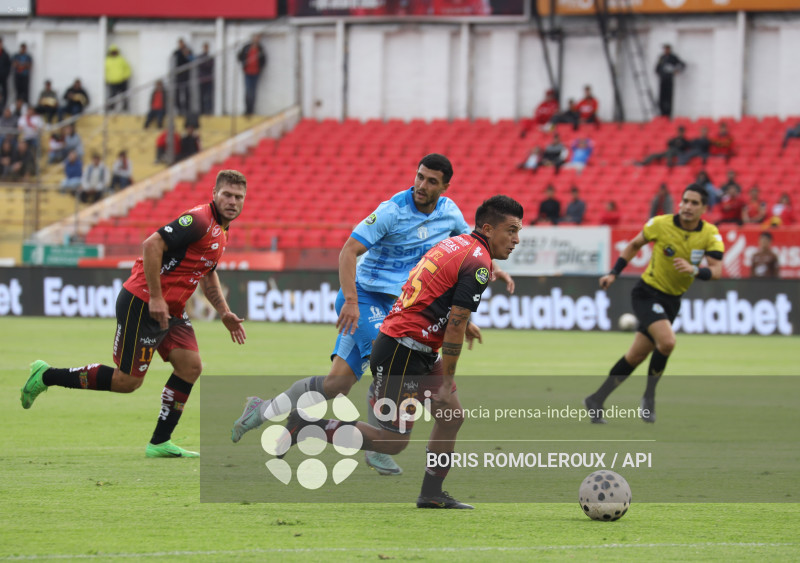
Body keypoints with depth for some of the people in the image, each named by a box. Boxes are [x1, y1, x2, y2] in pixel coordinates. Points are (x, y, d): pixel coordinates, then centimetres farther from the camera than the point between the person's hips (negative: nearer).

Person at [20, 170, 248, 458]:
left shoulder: (220, 231, 14)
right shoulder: (199, 220, -18)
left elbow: (208, 274, 30)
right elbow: (152, 244, -26)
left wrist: (224, 313, 23)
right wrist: (155, 297, -26)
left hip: (169, 310, 10)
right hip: (143, 304, -10)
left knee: (190, 366, -1)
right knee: (127, 380, -6)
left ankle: (160, 443, 6)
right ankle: (46, 376, 6)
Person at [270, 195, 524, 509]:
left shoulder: (454, 245, 14)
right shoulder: (477, 264, -15)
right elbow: (455, 327, -17)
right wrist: (446, 380, -12)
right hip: (402, 351, -10)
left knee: (452, 417, 13)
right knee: (393, 442, -5)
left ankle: (432, 495, 19)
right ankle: (306, 426, -1)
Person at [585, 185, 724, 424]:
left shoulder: (710, 234, -8)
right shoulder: (661, 224, -12)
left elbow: (716, 269, -17)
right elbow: (634, 245, 5)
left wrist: (694, 270, -36)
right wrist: (613, 273, 2)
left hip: (672, 300, 4)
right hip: (647, 293, -4)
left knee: (636, 356, 9)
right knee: (667, 341, -27)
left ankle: (596, 400, 23)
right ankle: (649, 397, -7)